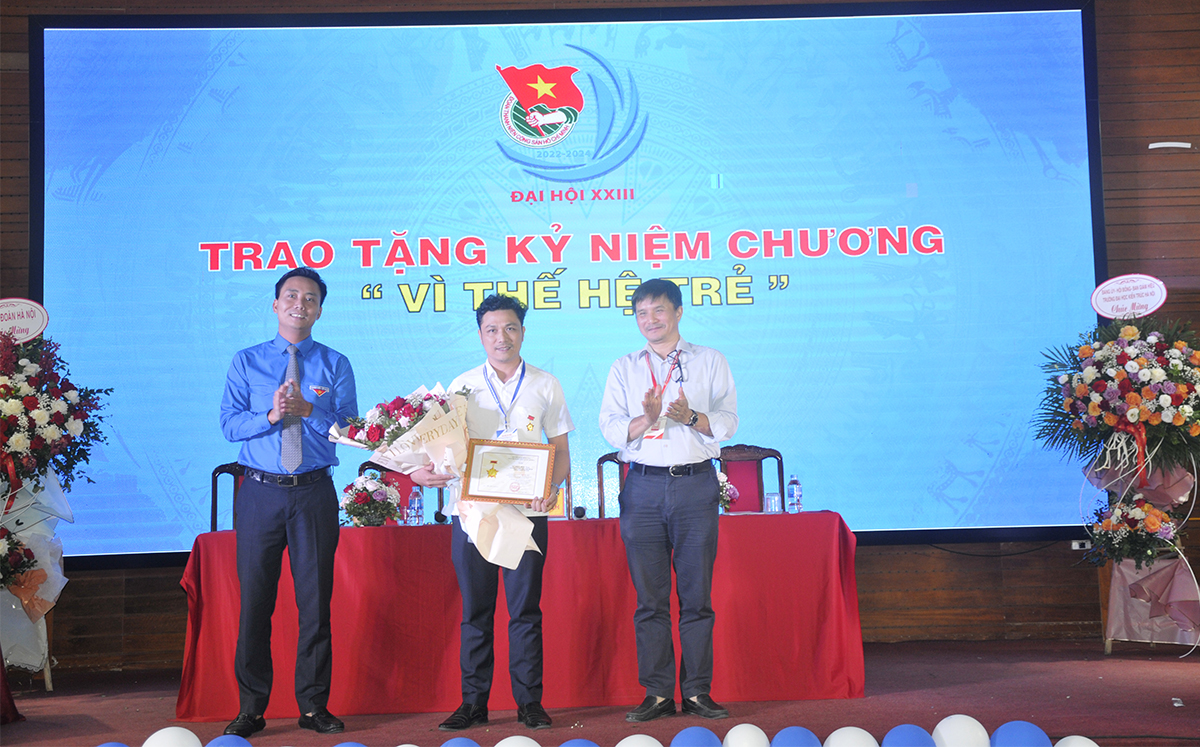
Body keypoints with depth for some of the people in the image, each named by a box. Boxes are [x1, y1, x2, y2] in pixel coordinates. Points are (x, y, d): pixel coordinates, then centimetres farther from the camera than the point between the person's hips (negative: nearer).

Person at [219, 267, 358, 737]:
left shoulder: (335, 365, 8)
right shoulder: (246, 362, 10)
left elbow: (349, 428, -2)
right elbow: (228, 424, 0)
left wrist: (308, 409, -18)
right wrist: (270, 416, -17)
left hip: (314, 492, 0)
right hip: (260, 491, 0)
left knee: (315, 598, 2)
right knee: (254, 599, 2)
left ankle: (313, 705, 13)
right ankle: (251, 707, 12)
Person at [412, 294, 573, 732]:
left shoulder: (545, 386, 8)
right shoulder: (462, 386, 9)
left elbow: (561, 451, 7)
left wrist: (551, 488, -11)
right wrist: (427, 472, -13)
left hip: (526, 511, -1)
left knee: (525, 609, 2)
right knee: (475, 609, 4)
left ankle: (529, 701, 10)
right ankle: (473, 702, 12)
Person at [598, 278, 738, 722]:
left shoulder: (710, 362, 11)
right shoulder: (624, 368, 14)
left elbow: (728, 422, 4)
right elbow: (610, 428, 4)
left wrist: (692, 417, -15)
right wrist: (648, 419, -14)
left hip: (697, 485, -1)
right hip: (644, 487, 1)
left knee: (696, 594, 0)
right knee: (650, 597, 0)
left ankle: (697, 692, 8)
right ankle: (657, 694, 7)